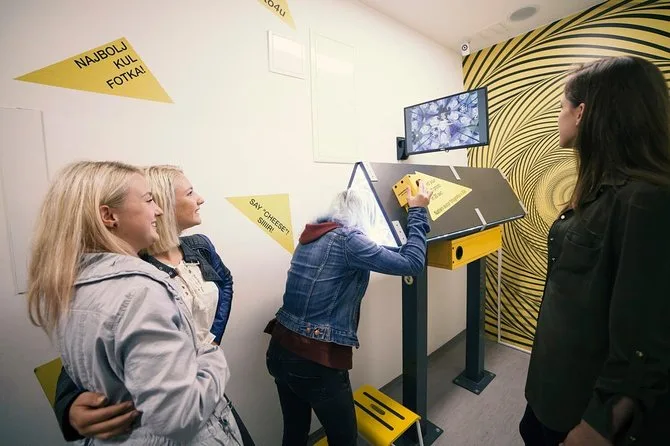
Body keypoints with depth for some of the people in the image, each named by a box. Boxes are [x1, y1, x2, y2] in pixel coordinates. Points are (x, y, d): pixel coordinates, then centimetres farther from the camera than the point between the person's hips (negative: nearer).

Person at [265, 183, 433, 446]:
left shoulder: (312, 236, 6)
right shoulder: (347, 239, -16)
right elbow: (412, 264, -14)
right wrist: (417, 212, -3)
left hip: (281, 349, 8)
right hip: (317, 359, -7)